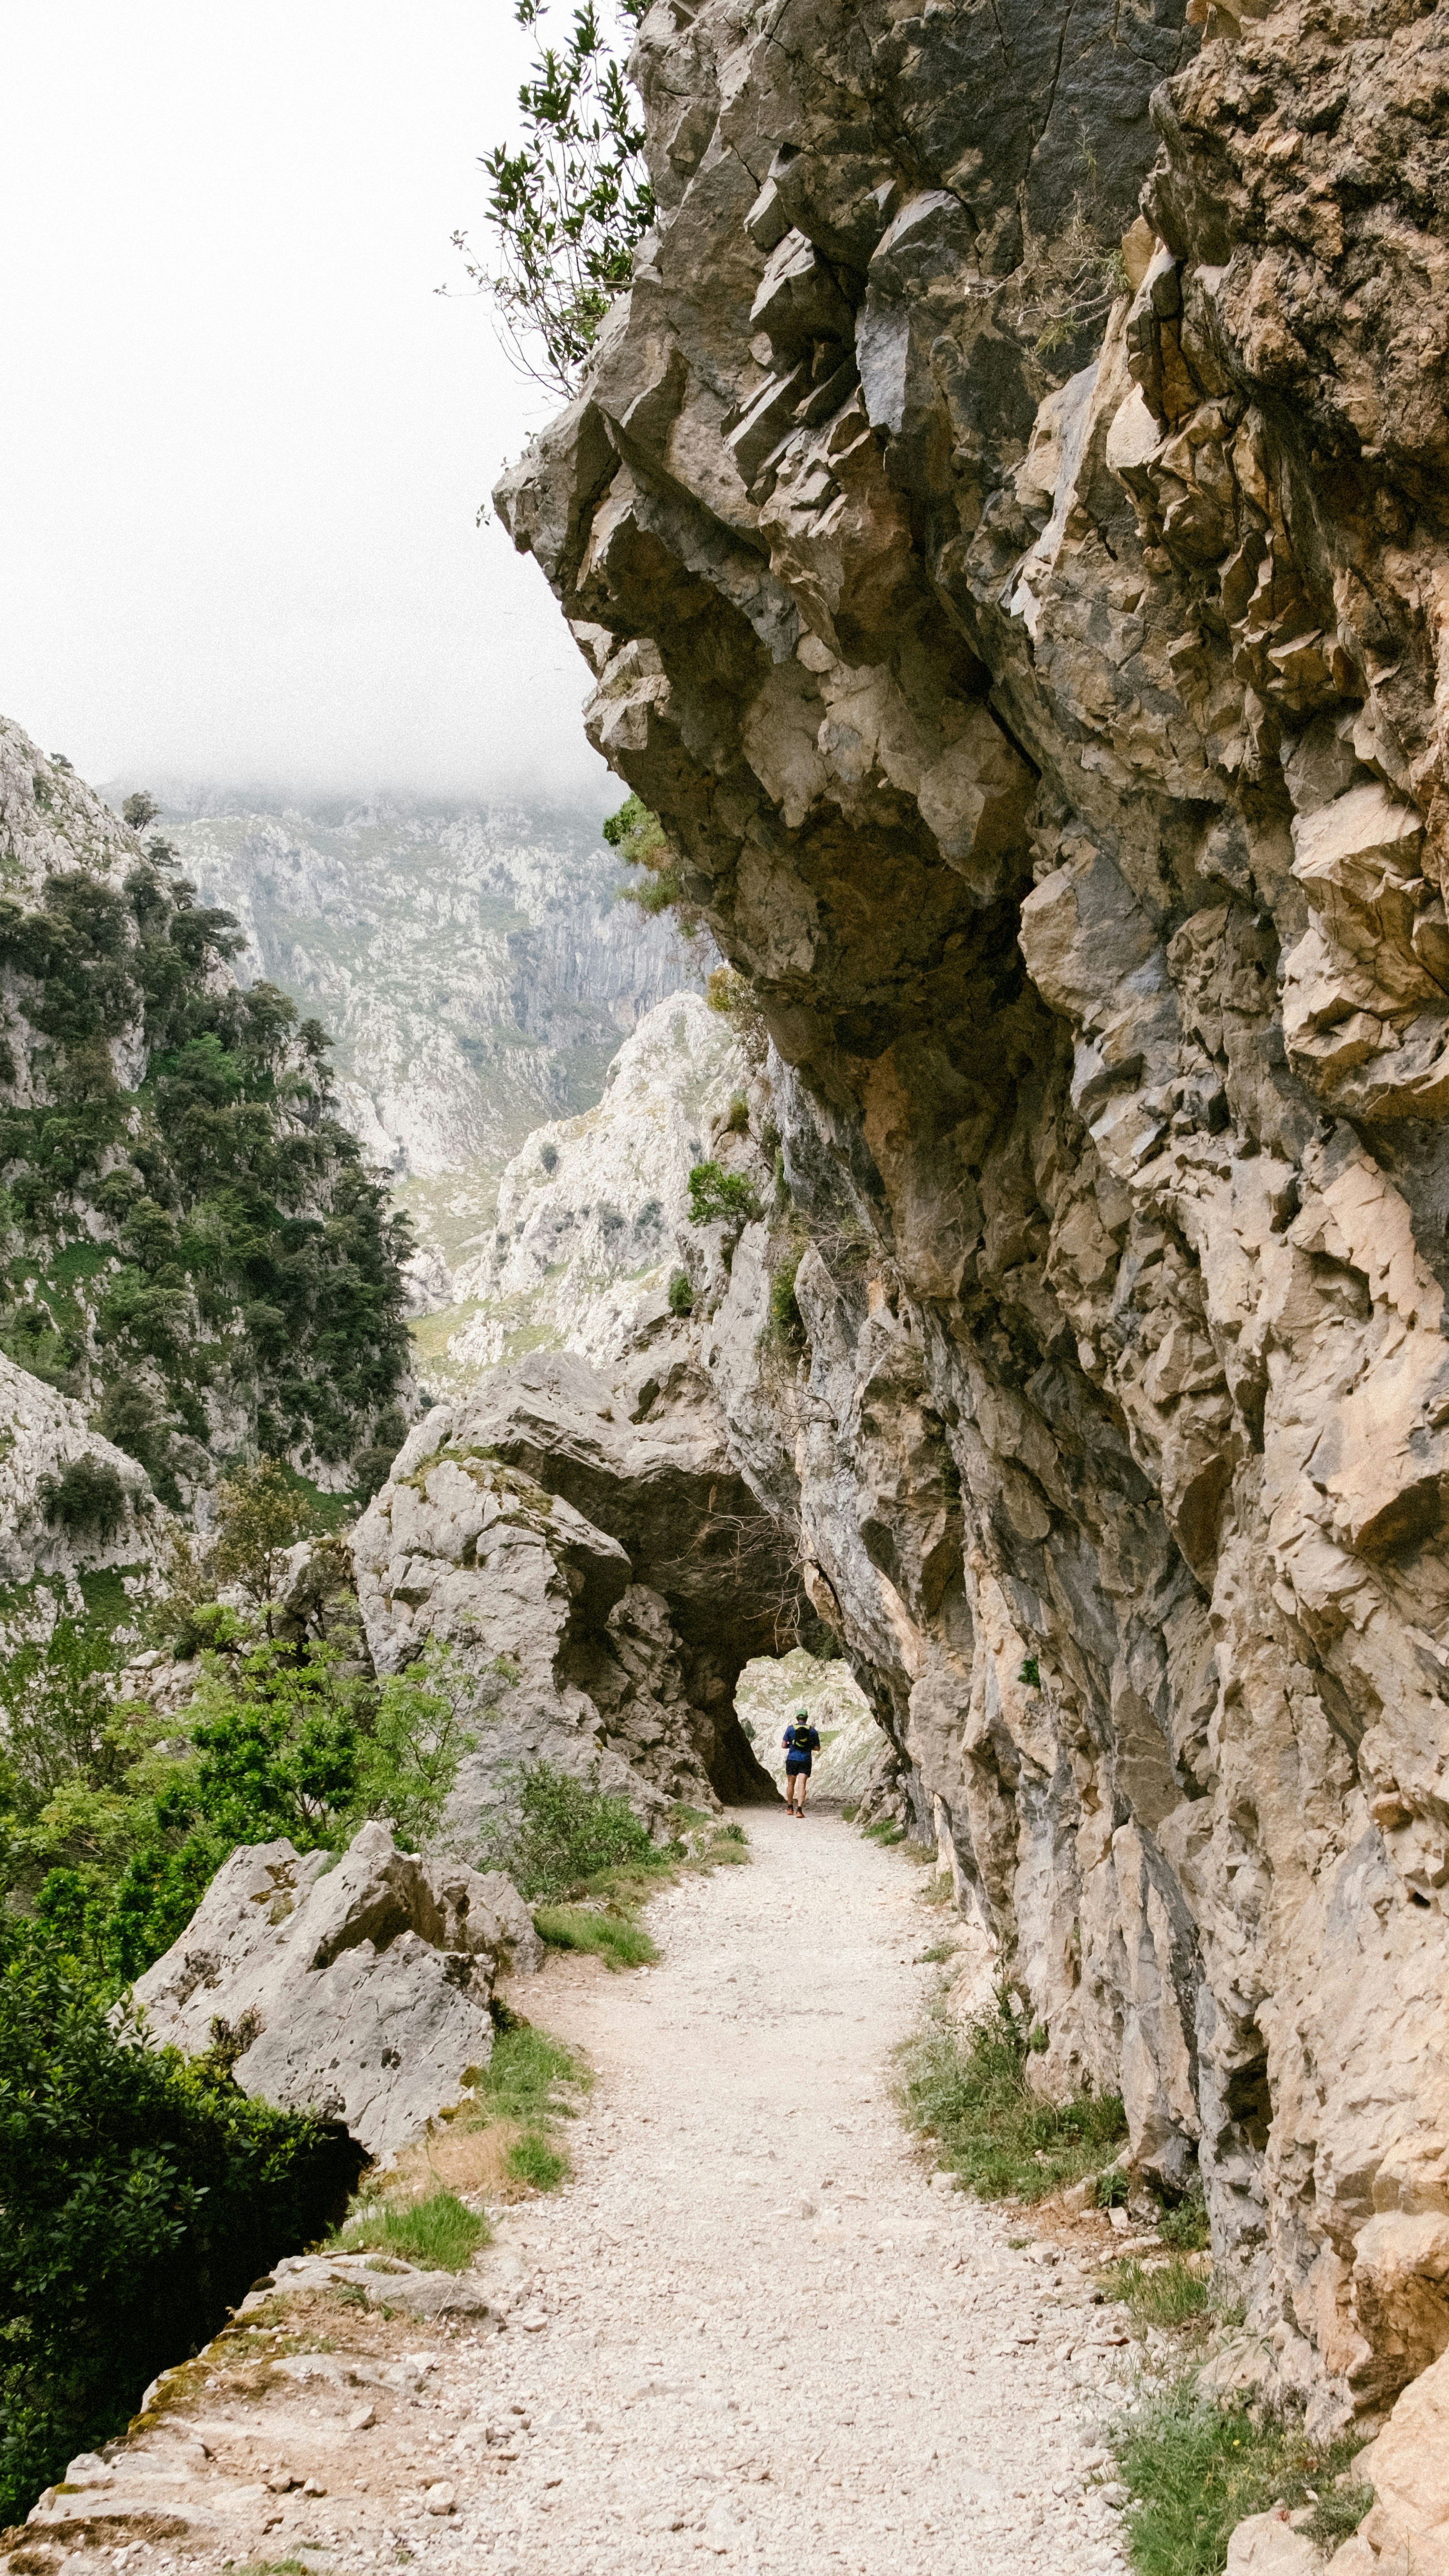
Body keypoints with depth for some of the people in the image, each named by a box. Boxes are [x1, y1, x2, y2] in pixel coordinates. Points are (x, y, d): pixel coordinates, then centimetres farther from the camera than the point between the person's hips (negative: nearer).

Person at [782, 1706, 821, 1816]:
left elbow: (784, 1745, -1)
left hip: (792, 1759, 0)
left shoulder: (791, 1729, 0)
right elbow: (817, 1748, 7)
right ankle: (799, 1809, -20)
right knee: (802, 1785, -6)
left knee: (791, 1784, 17)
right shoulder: (812, 1731, 2)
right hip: (806, 1761, 0)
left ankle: (790, 1808, 26)